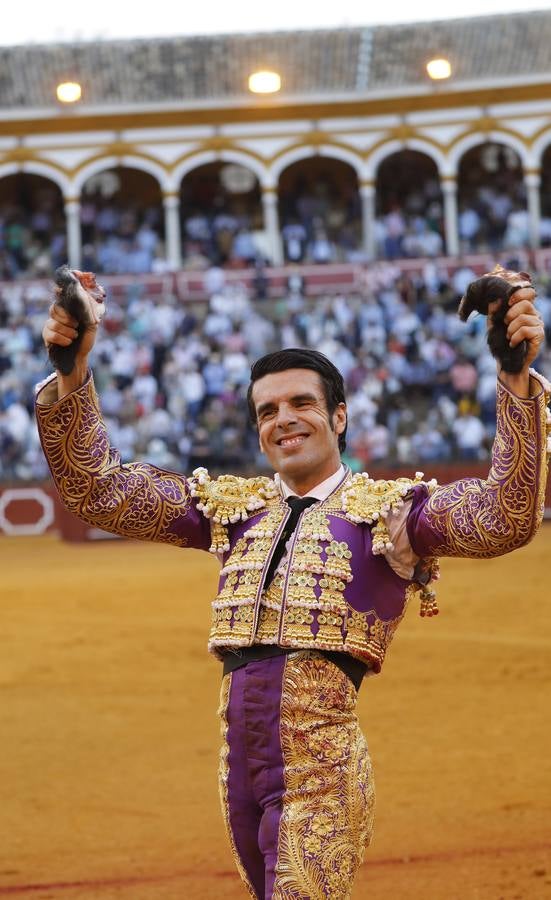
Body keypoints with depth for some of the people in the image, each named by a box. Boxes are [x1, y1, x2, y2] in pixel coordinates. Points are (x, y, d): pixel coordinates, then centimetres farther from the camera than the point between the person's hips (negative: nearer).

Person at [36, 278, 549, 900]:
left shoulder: (386, 509, 0)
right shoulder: (232, 508, 14)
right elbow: (96, 489, 11)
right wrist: (74, 373, -1)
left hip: (321, 774, -5)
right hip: (239, 772, 5)